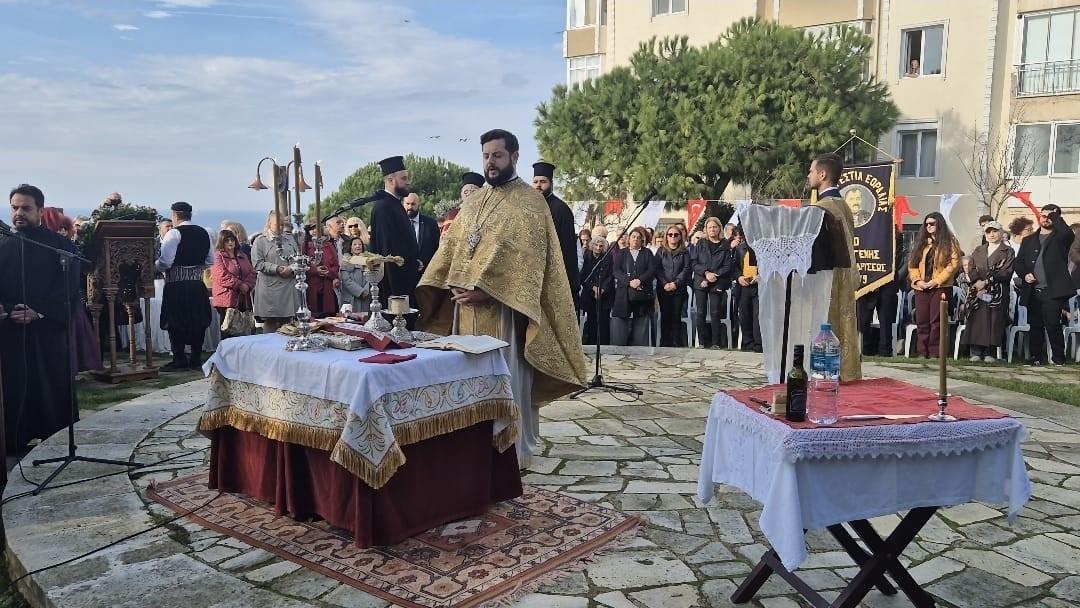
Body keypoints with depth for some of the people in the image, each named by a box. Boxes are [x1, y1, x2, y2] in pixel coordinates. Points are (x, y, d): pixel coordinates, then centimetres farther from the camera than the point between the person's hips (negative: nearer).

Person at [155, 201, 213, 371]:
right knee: (197, 320, 9)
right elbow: (210, 261, 14)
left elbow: (165, 262, -16)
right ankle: (196, 358, 13)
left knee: (175, 321, 0)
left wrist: (154, 266, 3)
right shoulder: (203, 233, 10)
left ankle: (179, 359, 1)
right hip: (197, 283, 6)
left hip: (177, 283, -6)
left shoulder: (174, 233, -10)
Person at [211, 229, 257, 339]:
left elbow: (251, 273, 12)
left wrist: (247, 285, -7)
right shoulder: (218, 256, 0)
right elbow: (222, 277, -12)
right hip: (226, 299, -5)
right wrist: (240, 285, -13)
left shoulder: (242, 256, 19)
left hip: (243, 298, 5)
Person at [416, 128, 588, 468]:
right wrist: (454, 284, -4)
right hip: (468, 306, 7)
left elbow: (525, 258, -16)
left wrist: (485, 288, -20)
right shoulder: (473, 202, 16)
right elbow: (451, 245, 13)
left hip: (504, 306, -7)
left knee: (507, 381, -1)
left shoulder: (530, 202, -5)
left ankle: (514, 451, 10)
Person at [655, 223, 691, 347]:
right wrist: (665, 283, -12)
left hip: (679, 289, -1)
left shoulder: (684, 252, 8)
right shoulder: (661, 251, 9)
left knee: (676, 316, -2)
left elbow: (687, 269, 0)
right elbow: (657, 269, 2)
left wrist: (676, 283, -12)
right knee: (665, 316, 0)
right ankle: (665, 343, 5)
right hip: (663, 289, 1)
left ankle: (677, 344, 2)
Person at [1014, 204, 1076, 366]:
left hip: (1052, 291, -4)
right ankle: (1036, 357, 15)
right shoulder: (1028, 240, 19)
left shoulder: (1060, 238, 7)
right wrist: (1024, 274, -3)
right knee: (1035, 325, 7)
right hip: (1032, 291, 4)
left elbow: (1068, 233, -18)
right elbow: (1019, 262, 17)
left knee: (1052, 324, -12)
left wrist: (1055, 216, -7)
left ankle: (1058, 358, -1)